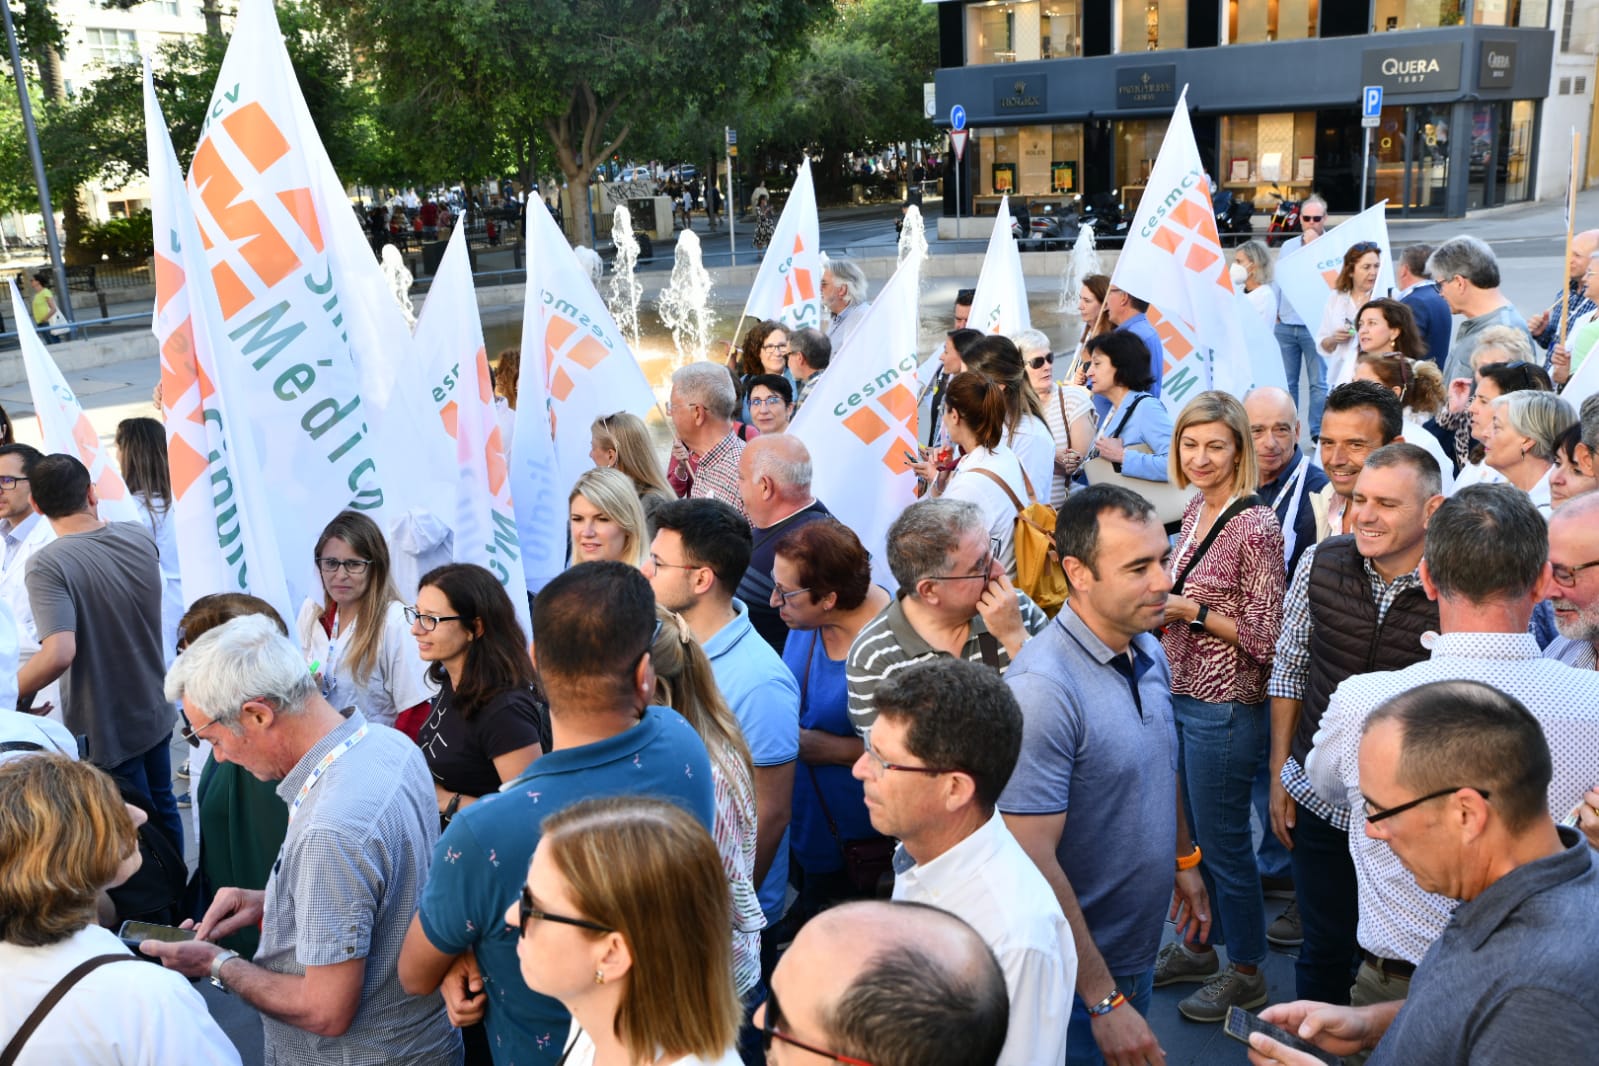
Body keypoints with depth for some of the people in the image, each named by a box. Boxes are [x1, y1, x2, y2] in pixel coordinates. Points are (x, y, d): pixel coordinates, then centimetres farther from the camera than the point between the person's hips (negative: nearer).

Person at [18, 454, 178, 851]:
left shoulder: (46, 565, -24)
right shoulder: (140, 537, -6)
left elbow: (59, 653, -33)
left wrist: (11, 696, -19)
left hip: (107, 732, -6)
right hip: (155, 713, 6)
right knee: (163, 810, 25)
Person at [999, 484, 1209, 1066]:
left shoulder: (1150, 652, -2)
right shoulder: (1042, 689, -29)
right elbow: (1035, 863, -28)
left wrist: (1185, 860, 22)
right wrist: (1104, 1001, -25)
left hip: (1141, 948, 8)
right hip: (1079, 973, -8)